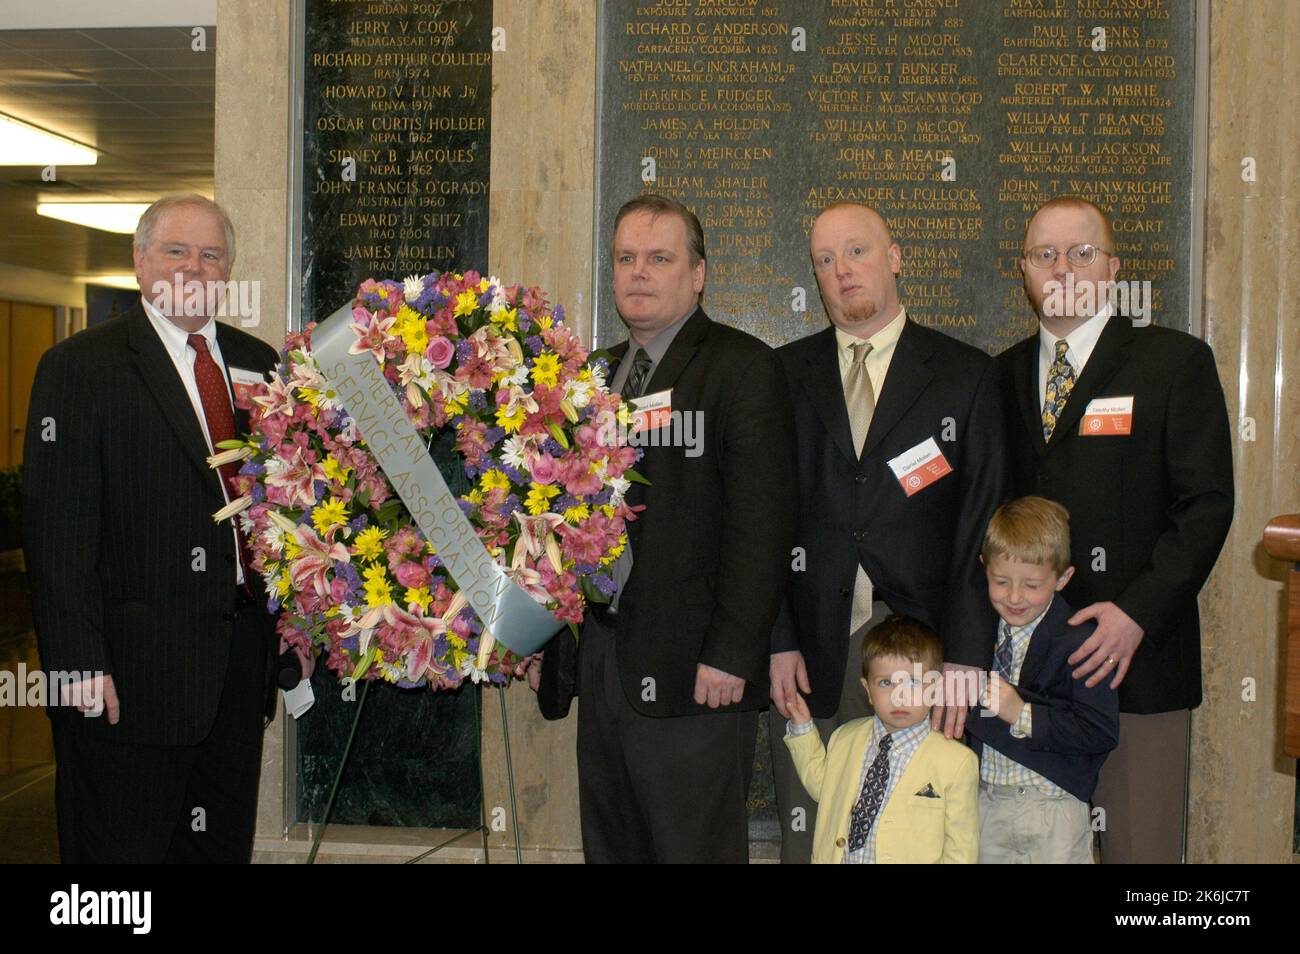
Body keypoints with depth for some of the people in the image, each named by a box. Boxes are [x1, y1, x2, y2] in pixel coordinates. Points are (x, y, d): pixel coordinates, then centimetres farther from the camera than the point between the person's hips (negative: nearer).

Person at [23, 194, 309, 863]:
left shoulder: (257, 362, 11)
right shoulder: (80, 366, -5)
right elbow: (57, 527, -11)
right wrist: (79, 663, -17)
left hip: (242, 654, 6)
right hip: (132, 667, -5)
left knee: (224, 843, 16)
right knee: (122, 848, 5)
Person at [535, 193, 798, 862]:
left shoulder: (741, 366, -6)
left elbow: (761, 523, -13)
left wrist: (731, 655, -19)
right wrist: (546, 637, 13)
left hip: (691, 669, -7)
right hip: (598, 656, 7)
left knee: (693, 847, 1)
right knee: (610, 846, 15)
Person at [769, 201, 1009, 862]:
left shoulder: (965, 374, 6)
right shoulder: (783, 374, 10)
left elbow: (983, 525, 0)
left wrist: (965, 653, -9)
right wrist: (778, 641, -3)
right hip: (808, 657, 1)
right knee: (808, 839, 6)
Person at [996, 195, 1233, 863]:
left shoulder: (1176, 362, 2)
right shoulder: (1003, 375, 14)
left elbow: (1206, 504, -5)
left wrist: (1137, 612, -15)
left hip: (1137, 652, -3)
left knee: (1140, 844, 2)